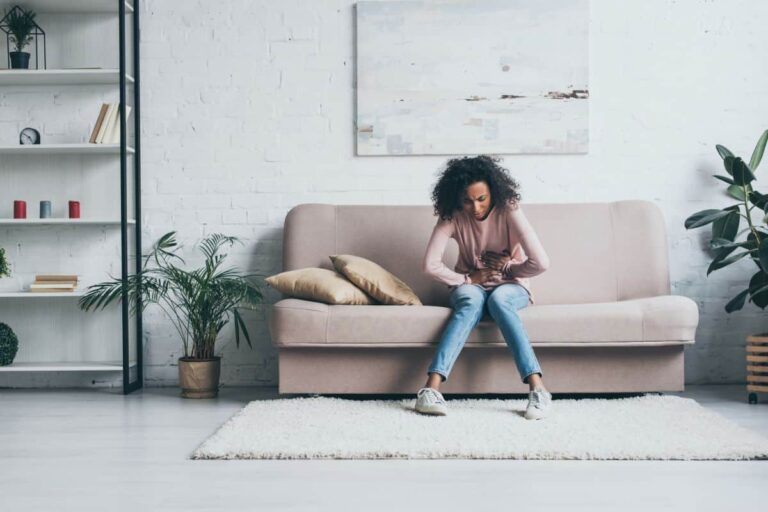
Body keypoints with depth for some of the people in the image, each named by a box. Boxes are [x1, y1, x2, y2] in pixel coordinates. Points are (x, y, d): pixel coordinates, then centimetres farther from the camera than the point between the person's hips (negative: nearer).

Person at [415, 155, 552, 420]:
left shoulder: (509, 210, -20)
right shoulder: (452, 216, -13)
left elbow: (540, 262, -26)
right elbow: (430, 265, -19)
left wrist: (507, 271, -12)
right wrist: (467, 279, -18)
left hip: (510, 287, -1)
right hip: (471, 286, 1)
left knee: (498, 298, -37)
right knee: (472, 300, -35)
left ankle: (538, 388, -46)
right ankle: (431, 387, -49)